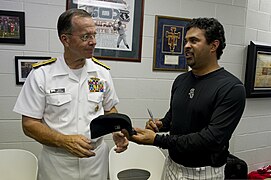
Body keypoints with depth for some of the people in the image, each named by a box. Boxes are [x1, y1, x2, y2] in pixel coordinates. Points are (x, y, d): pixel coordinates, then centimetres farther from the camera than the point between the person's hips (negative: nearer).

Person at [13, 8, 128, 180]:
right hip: (57, 161, -2)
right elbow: (29, 124, -8)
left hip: (96, 157, 3)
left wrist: (117, 131, -8)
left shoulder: (102, 72, -3)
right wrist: (65, 141, -22)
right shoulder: (41, 74, -11)